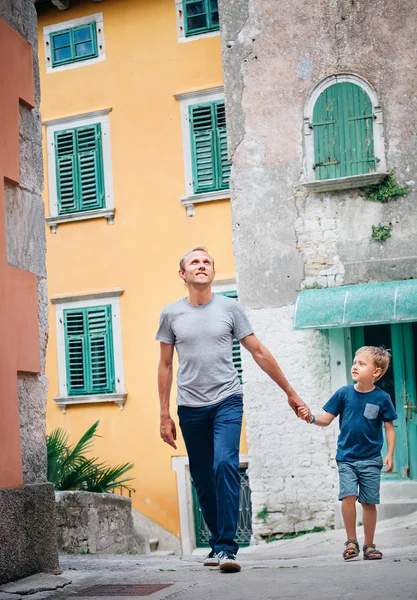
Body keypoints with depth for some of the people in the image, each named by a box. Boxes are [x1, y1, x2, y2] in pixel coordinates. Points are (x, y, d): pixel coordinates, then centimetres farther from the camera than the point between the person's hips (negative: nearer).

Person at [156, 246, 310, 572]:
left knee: (225, 466, -19)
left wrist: (291, 393, 9)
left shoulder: (229, 308, 3)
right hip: (190, 408, 2)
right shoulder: (171, 314, 6)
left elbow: (259, 353, 8)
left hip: (227, 401, -2)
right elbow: (165, 365, 11)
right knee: (203, 480, 5)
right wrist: (164, 415, 7)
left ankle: (226, 547, -17)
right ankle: (218, 542, 22)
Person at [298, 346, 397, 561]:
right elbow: (327, 419, 3)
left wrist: (390, 455, -5)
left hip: (371, 459, 0)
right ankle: (351, 541, 0)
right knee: (348, 495, -14)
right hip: (346, 457, 1)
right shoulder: (344, 393, -1)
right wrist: (312, 419, -16)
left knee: (369, 502, 4)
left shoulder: (382, 398, -5)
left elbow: (389, 428, 1)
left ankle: (369, 545, 17)